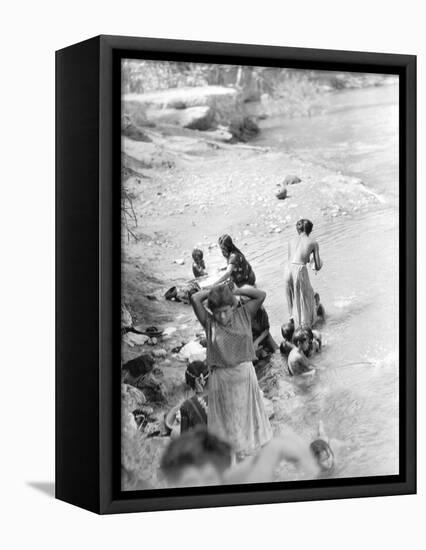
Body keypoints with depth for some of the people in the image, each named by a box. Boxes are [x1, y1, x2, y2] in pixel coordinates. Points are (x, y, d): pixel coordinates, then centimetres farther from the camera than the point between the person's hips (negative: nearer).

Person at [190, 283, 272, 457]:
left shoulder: (243, 315, -1)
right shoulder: (209, 322, -6)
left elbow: (261, 295, -4)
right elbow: (195, 299, -17)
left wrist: (235, 291, -5)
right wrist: (212, 291, -4)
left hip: (244, 373, 2)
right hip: (221, 376, -2)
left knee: (245, 409, 16)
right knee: (226, 415, 7)